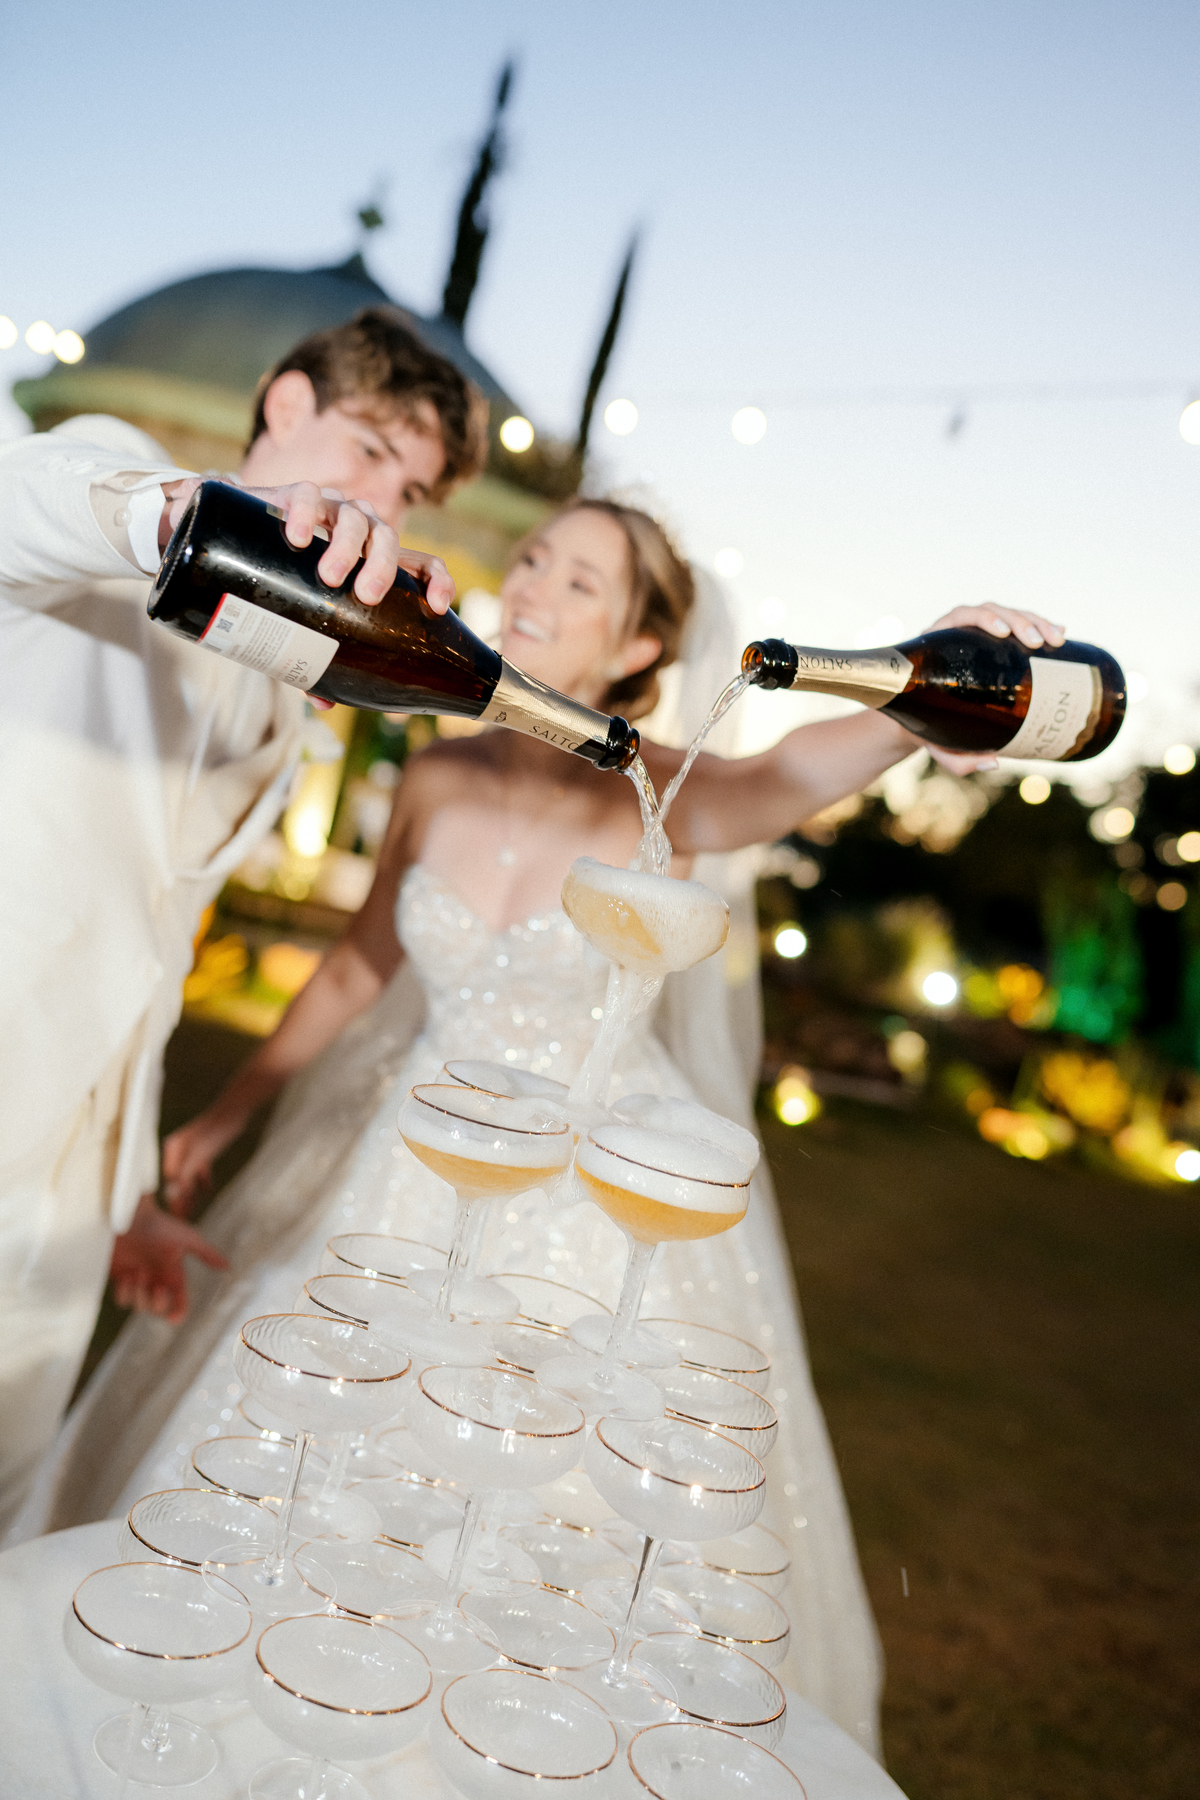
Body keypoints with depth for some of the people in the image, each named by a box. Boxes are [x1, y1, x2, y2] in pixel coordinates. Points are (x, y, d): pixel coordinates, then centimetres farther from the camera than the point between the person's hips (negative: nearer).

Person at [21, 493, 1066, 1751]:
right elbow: (363, 964, 11)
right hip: (419, 1164, 4)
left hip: (607, 1188, -4)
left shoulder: (664, 797, -14)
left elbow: (802, 768, -36)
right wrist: (227, 1112, 16)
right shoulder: (435, 779, -2)